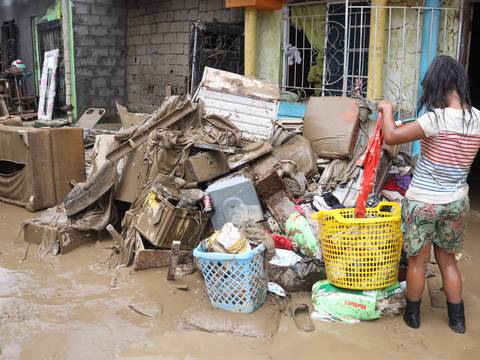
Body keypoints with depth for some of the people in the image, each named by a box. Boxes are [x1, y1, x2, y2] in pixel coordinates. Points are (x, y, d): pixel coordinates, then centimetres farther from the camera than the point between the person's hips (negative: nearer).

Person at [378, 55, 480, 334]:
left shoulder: (437, 118, -22)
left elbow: (391, 136, -20)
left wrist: (387, 110, -4)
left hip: (423, 203, -5)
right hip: (457, 203, 5)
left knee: (418, 261, 12)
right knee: (448, 260, 21)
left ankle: (413, 315, 29)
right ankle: (458, 319, 30)